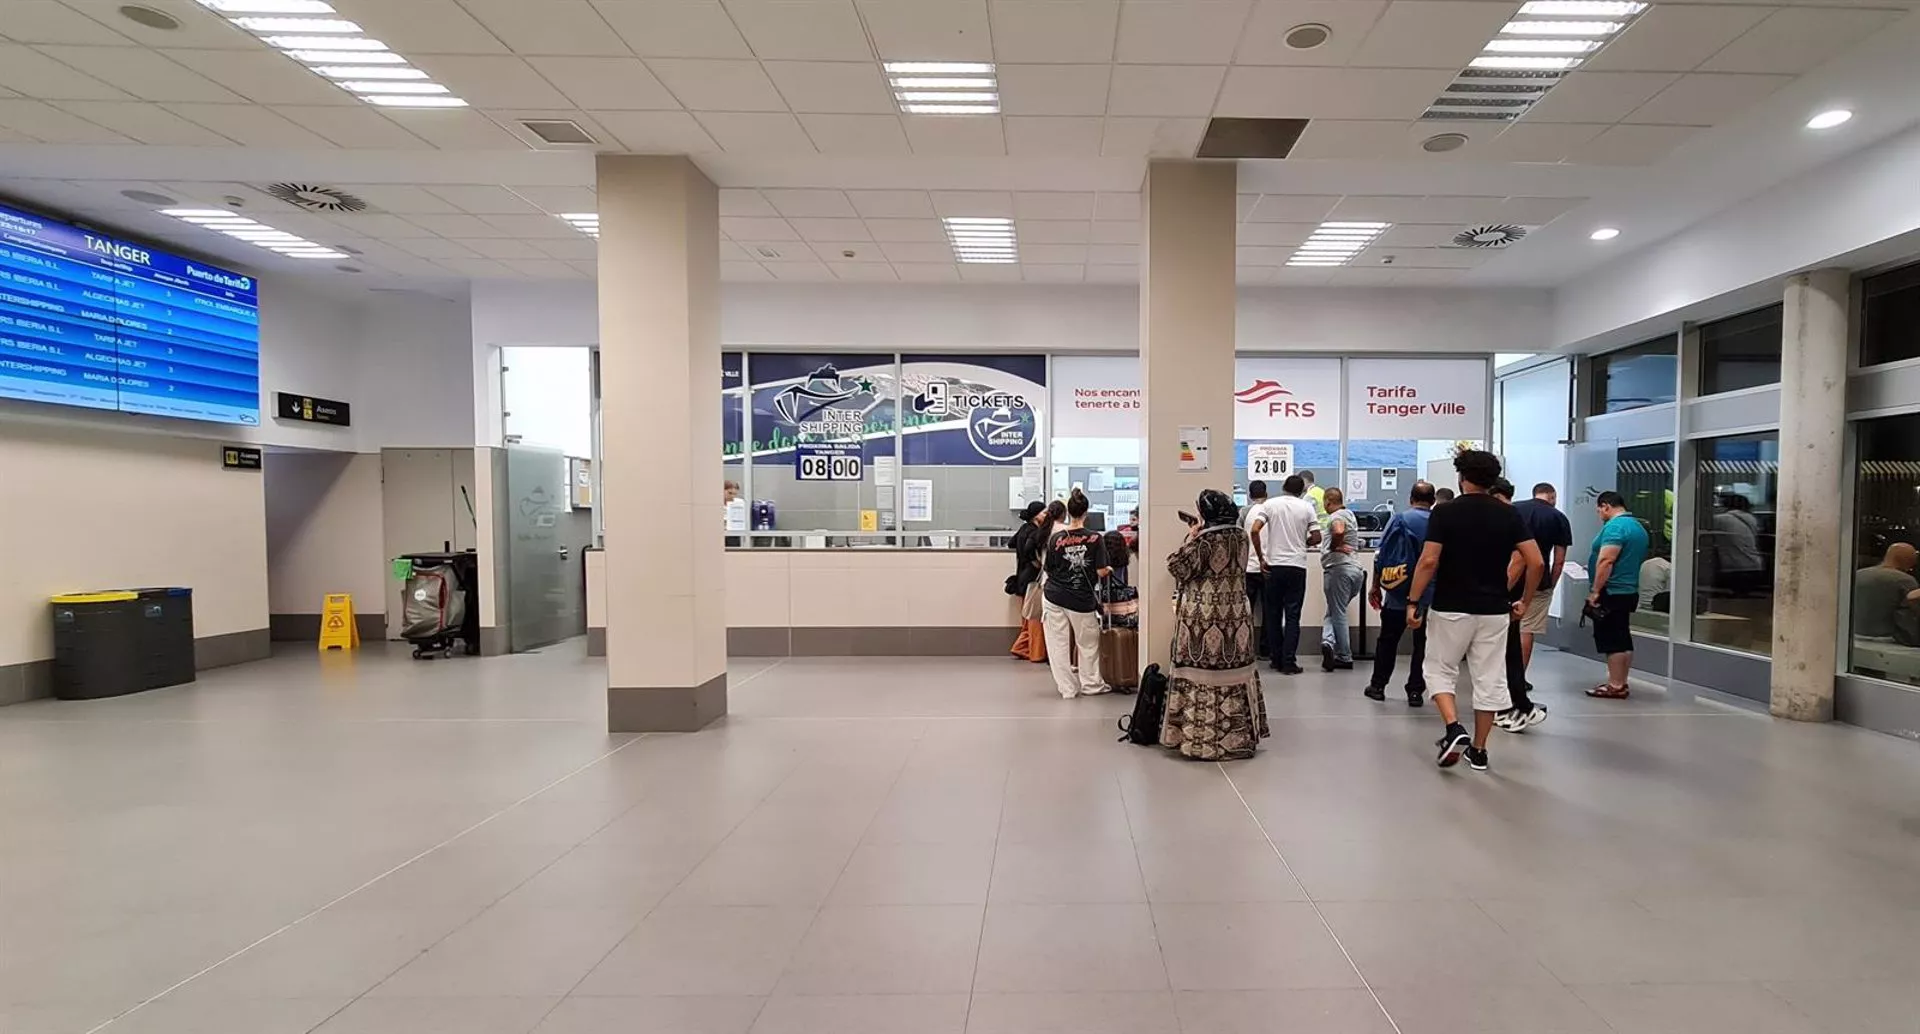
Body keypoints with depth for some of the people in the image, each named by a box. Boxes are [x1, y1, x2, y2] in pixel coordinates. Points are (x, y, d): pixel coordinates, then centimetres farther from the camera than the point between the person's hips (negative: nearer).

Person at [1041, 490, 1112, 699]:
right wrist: (1109, 569, 13)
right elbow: (1101, 572, -9)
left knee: (1059, 643, 10)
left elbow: (1049, 570, 2)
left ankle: (1067, 688, 15)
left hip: (1054, 597, 1)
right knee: (1088, 643, 17)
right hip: (1083, 600, -1)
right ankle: (1091, 684, 31)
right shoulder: (1095, 538, -9)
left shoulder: (1055, 538, -5)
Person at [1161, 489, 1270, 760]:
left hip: (1203, 616, -6)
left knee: (1202, 672, 1)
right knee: (1234, 669, 12)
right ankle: (1240, 736, 21)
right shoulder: (1242, 537, 4)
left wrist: (1189, 540, -2)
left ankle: (1201, 737, 7)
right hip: (1235, 613, 6)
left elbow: (1177, 568, -10)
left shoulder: (1203, 541, -16)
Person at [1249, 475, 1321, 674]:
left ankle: (1277, 660, 16)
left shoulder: (1270, 504, 1)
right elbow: (1316, 538, 0)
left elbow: (1254, 531, -10)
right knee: (1292, 616, 3)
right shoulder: (1306, 507, 2)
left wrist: (1261, 559, -3)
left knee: (1273, 615, 11)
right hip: (1297, 567, 0)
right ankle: (1288, 663, 1)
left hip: (1274, 566, 0)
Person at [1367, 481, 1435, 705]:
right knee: (1422, 643, 9)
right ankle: (1415, 691, 11)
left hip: (1398, 594, -1)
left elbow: (1381, 555, -6)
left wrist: (1376, 586, 3)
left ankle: (1378, 685, 18)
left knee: (1387, 640, 12)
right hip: (1429, 595, 1)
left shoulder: (1400, 519, -5)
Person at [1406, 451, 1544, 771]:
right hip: (1493, 610, 3)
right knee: (1489, 678, 11)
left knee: (1439, 670, 12)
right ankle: (1478, 750, 16)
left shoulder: (1445, 513, -8)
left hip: (1450, 608, -3)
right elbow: (1536, 562, -2)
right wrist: (1525, 601, 10)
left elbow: (1428, 561, -15)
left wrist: (1412, 602, -8)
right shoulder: (1508, 514, 2)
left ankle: (1454, 728, -8)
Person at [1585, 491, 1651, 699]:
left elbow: (1606, 561, -23)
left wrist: (1595, 591, -20)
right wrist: (1593, 569, 26)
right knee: (1623, 640, 14)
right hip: (1628, 591, 10)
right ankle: (1620, 682, 20)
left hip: (1612, 593, -10)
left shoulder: (1614, 526, -16)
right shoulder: (1638, 527, 16)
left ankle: (1615, 687, -1)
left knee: (1612, 641, -4)